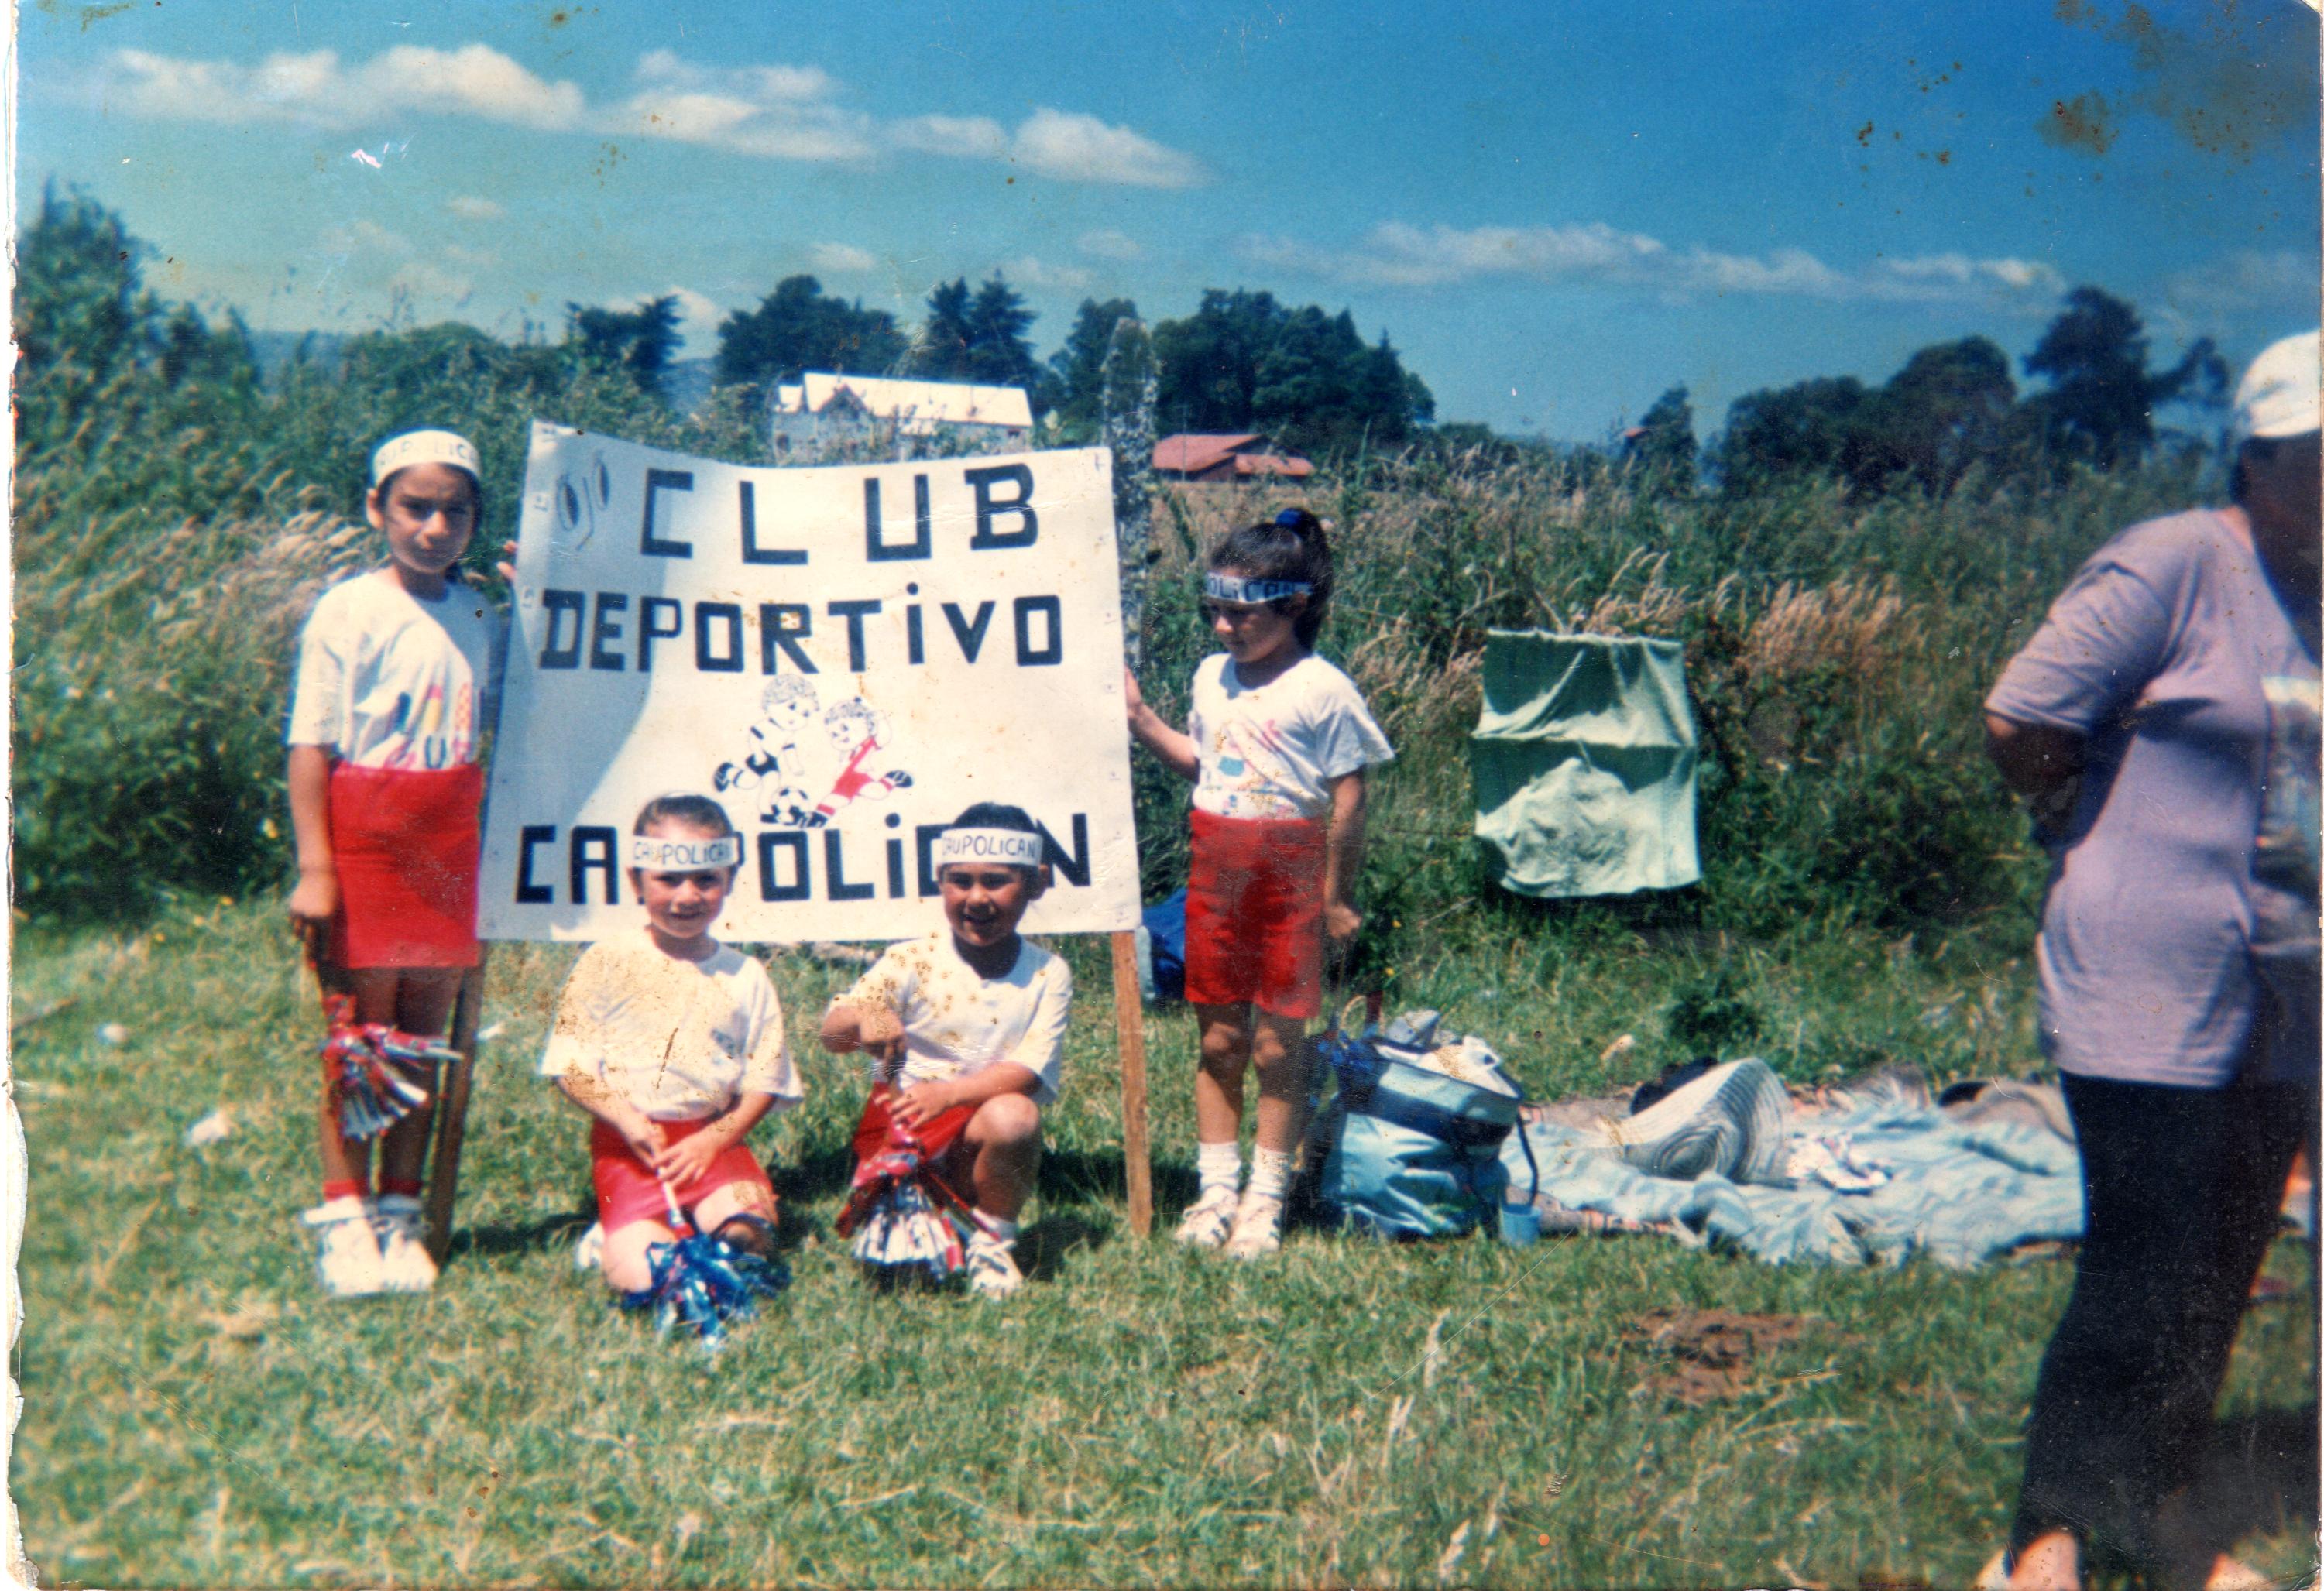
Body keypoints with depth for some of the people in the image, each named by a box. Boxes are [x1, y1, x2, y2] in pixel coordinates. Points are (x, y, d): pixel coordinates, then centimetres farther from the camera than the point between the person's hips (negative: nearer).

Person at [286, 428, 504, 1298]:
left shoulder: (480, 616, 9)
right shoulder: (348, 613, -6)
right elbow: (311, 744, -9)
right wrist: (314, 867, -13)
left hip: (451, 853, 5)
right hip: (366, 847, -4)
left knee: (425, 1038, 8)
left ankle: (399, 1216, 18)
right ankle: (343, 1220, 11)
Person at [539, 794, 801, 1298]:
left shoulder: (745, 977, 7)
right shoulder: (607, 963, 3)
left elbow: (763, 1082, 5)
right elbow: (569, 1066, 1)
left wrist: (713, 1139, -9)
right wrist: (626, 1118, -13)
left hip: (712, 1139, 2)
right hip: (627, 1141, -2)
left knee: (745, 1234, -25)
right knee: (636, 1276, -21)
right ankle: (627, 1230, 10)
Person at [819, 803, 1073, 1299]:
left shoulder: (1049, 975, -3)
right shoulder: (912, 962, -6)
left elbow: (1028, 1071, -14)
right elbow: (831, 1035, -15)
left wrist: (948, 1093, -30)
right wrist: (862, 1018, -39)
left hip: (981, 1139, 1)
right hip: (901, 1121, 0)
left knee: (1014, 1115, -32)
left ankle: (992, 1236, -6)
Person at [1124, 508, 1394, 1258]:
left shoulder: (1323, 690, -10)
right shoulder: (1212, 676, 9)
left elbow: (1348, 799, -8)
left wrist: (1337, 896, -6)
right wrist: (1139, 718, 9)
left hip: (1289, 877, -5)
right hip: (1215, 872, 5)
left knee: (1277, 1045, 3)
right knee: (1219, 1039, 9)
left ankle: (1266, 1198, 14)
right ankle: (1216, 1188, 19)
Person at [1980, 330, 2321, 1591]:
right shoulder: (2175, 563, -11)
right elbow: (2019, 724, -14)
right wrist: (2113, 836, 0)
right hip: (2152, 990, -7)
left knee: (2221, 1277, 14)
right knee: (2139, 1279, -3)